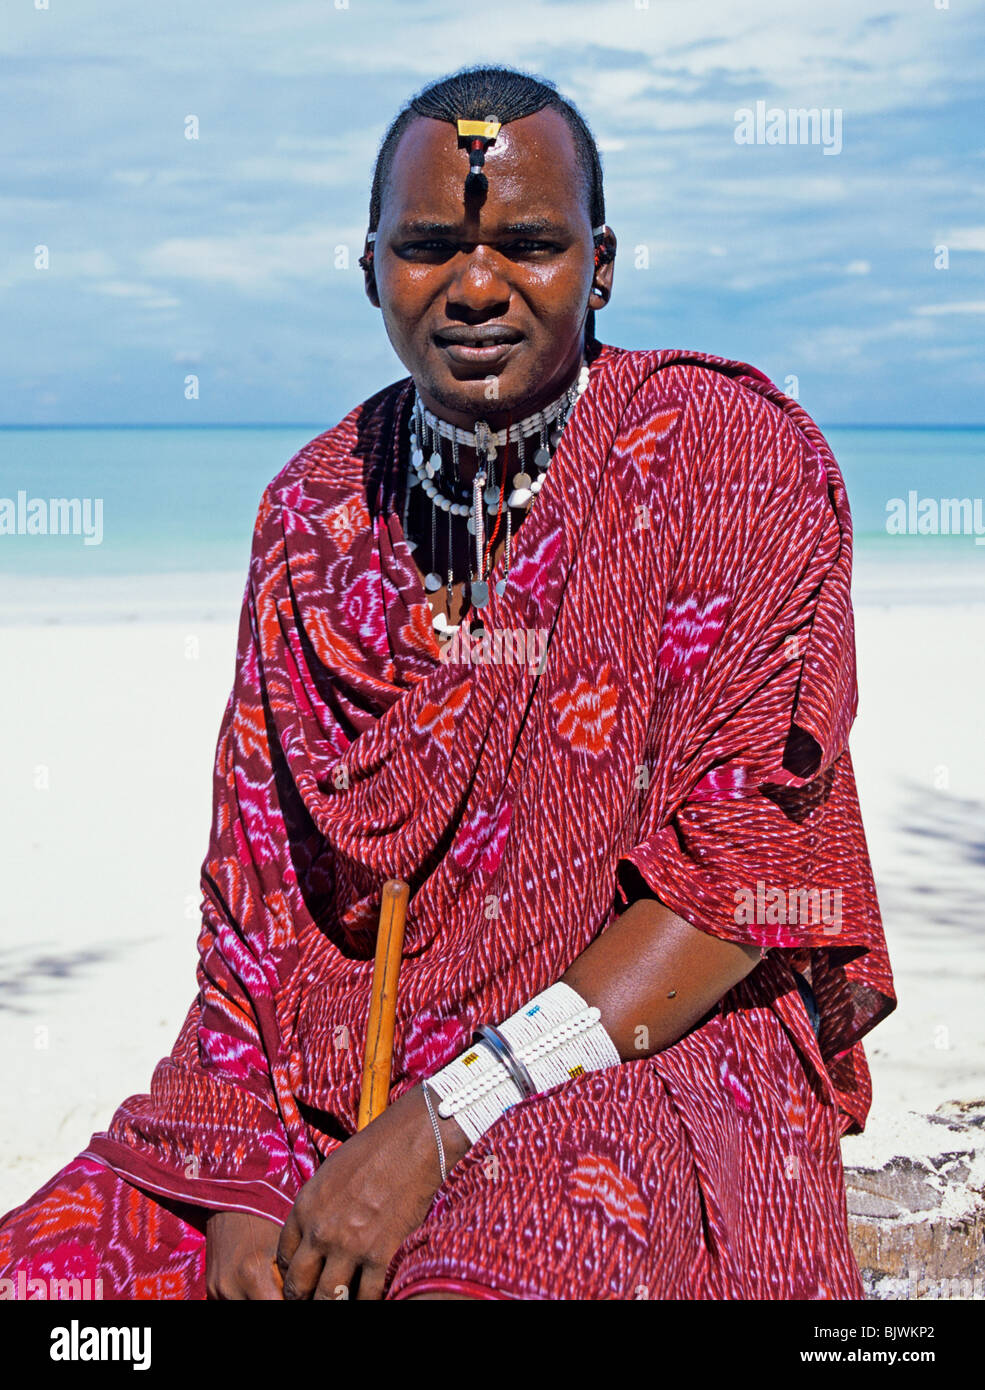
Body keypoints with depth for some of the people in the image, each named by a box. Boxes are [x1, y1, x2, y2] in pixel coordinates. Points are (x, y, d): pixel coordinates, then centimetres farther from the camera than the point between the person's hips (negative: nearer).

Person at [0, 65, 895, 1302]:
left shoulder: (736, 454, -4)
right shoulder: (315, 509, 9)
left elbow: (749, 857, -12)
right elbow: (256, 879, 8)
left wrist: (446, 1121, -17)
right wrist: (245, 1178, -7)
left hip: (651, 1054, -4)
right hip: (330, 1078, 5)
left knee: (489, 1278, -34)